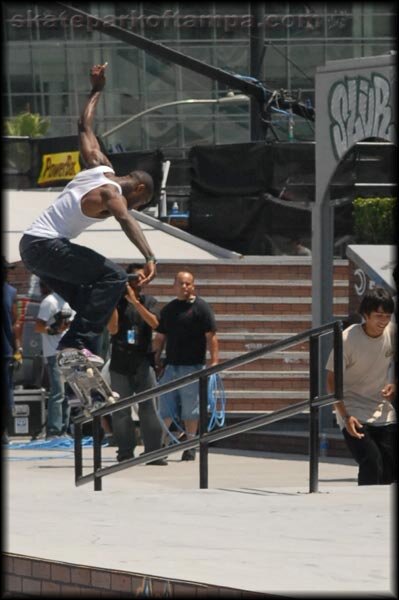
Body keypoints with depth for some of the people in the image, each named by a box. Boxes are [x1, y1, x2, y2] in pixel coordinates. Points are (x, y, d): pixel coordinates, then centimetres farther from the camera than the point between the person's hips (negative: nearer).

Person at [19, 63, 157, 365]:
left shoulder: (99, 167, 11)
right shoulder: (112, 194, -13)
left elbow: (85, 127, 25)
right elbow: (127, 221, -33)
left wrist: (97, 90, 37)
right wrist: (150, 258, -47)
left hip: (30, 245, 10)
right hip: (47, 246, -10)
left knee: (87, 298, 19)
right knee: (114, 277, -20)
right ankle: (79, 340, -26)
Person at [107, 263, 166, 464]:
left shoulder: (149, 301, 10)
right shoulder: (118, 302, 6)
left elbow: (154, 323, -9)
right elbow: (113, 329, -5)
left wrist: (135, 301, -16)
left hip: (143, 360, 0)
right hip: (121, 362, 0)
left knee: (149, 408, -6)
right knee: (121, 410, 0)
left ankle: (154, 452, -7)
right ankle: (125, 453, 4)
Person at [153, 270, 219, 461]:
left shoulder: (201, 307, -1)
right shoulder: (168, 309, 15)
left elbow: (211, 336, -6)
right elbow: (160, 338, 19)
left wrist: (214, 361, -14)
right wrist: (156, 362, 11)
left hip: (192, 366, -5)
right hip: (170, 365, 5)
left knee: (190, 408, 0)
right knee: (165, 407, 2)